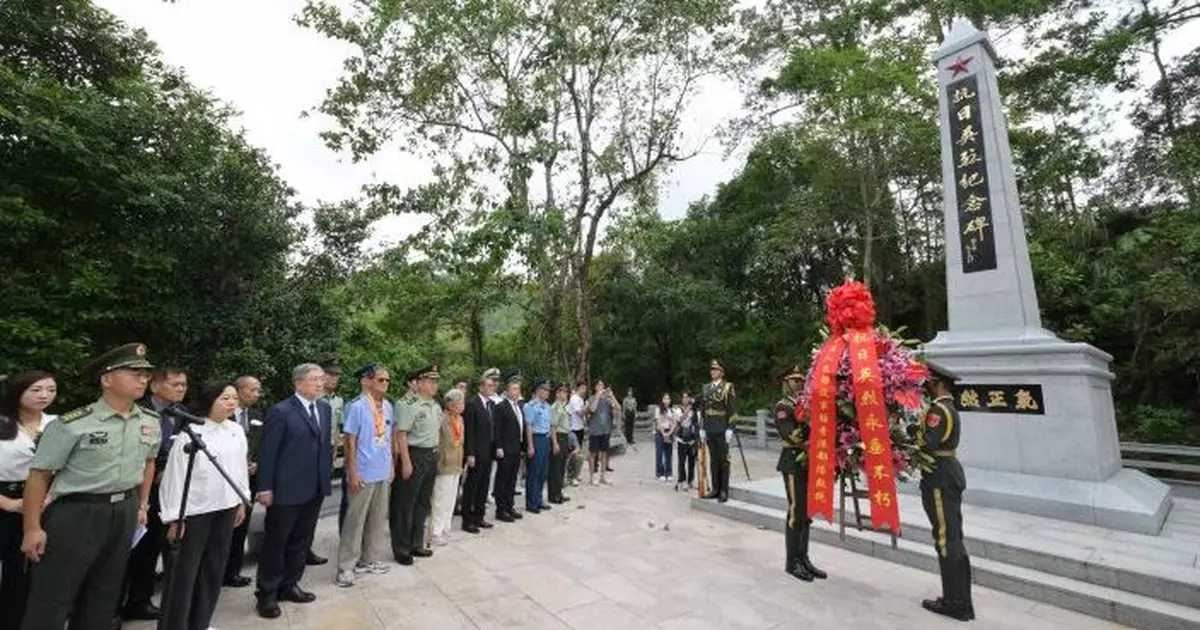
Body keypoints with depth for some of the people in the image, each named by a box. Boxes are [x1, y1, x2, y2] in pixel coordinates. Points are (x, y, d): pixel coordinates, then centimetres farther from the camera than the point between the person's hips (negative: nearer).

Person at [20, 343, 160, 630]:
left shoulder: (151, 422, 1)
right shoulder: (72, 424, -16)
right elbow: (39, 475, -11)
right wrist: (32, 528, -11)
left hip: (124, 512, 5)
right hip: (75, 513, -5)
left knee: (105, 592, 18)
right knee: (52, 597, 5)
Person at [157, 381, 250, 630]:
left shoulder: (237, 431, 2)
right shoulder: (190, 432, -14)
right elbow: (176, 474, -12)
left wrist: (242, 500, 12)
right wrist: (174, 517, -11)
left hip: (225, 507, 5)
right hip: (194, 509, -5)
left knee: (214, 569, 16)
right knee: (184, 572, 6)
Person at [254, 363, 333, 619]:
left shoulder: (325, 408, 5)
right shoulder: (281, 411, -14)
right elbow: (267, 452, -12)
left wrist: (327, 475, 8)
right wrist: (265, 488, -12)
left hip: (315, 488, 6)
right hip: (286, 489, -6)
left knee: (301, 541, 18)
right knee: (276, 543, 11)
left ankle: (289, 586, 34)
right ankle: (267, 593, 27)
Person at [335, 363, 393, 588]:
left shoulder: (388, 407, 3)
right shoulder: (357, 406, -14)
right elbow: (350, 442, -13)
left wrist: (391, 466, 12)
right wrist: (352, 474, -13)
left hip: (384, 473, 6)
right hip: (363, 474, -6)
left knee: (378, 518, 15)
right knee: (355, 520, 5)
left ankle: (370, 559, 29)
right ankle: (346, 566, 19)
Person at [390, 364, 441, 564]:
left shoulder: (436, 407, 9)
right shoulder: (410, 406, -15)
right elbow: (401, 435, -18)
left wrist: (436, 457, 16)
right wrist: (406, 462, -19)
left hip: (431, 457, 8)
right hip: (414, 456, -8)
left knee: (423, 503, 17)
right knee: (405, 505, 5)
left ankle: (416, 544, 32)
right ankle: (401, 549, 20)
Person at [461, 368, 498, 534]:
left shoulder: (492, 405, 11)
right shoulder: (472, 404, -12)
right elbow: (468, 432, -15)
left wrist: (497, 446, 7)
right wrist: (470, 454, -17)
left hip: (489, 452, 7)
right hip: (476, 453, -7)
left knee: (483, 486, 14)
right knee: (471, 487, 3)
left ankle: (478, 517, 26)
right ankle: (467, 520, 13)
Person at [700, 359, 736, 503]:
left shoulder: (728, 386, -5)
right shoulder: (707, 388, 13)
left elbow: (732, 409, -9)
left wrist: (730, 428, -15)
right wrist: (703, 428, 11)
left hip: (722, 429, -5)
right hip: (710, 429, 6)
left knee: (723, 460, 2)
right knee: (713, 460, 11)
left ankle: (724, 491, 9)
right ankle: (715, 488, 21)